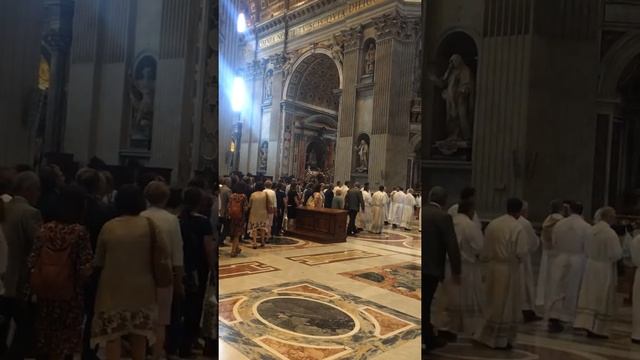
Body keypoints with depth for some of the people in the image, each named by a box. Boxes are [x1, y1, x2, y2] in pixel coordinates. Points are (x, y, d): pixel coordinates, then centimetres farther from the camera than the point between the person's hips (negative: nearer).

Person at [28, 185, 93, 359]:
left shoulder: (45, 228, -5)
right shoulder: (79, 232, -16)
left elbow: (32, 262, -3)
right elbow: (85, 268, -17)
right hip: (69, 293, -4)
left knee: (47, 333, 19)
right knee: (65, 336, 12)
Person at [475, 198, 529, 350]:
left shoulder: (492, 224, 3)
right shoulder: (517, 227, -15)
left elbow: (485, 248, 7)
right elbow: (522, 252, -15)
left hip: (493, 266, 6)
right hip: (509, 269, -6)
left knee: (494, 302, 18)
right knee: (506, 304, 7)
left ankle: (487, 335, 25)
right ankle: (501, 340, 16)